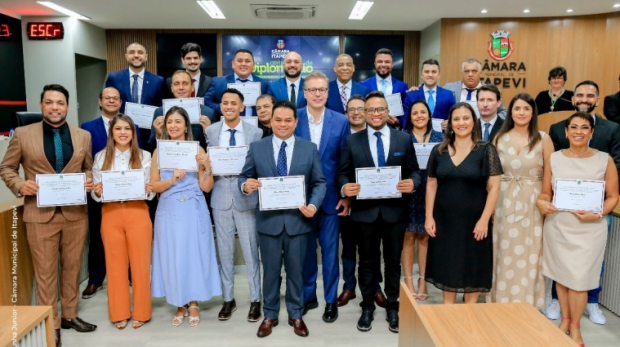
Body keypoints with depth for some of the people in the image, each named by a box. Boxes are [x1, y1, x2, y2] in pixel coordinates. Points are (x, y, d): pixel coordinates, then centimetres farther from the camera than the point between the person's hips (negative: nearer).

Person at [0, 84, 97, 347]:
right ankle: (51, 325, 18)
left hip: (76, 213, 2)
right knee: (45, 271, 5)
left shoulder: (83, 136, 7)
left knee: (72, 267, 13)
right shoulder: (22, 134, 0)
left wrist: (89, 181, -8)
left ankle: (70, 315, 29)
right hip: (40, 214, -2)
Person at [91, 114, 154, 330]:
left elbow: (151, 193, 5)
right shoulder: (101, 157, 7)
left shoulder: (144, 156, 4)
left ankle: (141, 312, 18)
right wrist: (97, 192, -14)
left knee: (140, 263, 4)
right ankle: (119, 313, 21)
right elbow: (95, 193, 7)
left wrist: (149, 191, -17)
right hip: (111, 215, 1)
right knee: (115, 264, 8)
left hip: (138, 214, -1)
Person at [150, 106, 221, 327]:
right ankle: (180, 305, 22)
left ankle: (193, 304, 20)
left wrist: (207, 166, -16)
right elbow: (154, 186, 1)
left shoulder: (197, 150, 1)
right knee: (172, 257, 6)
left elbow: (206, 187, -1)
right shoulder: (159, 152, 5)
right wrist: (173, 179, -16)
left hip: (193, 211, -1)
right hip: (169, 211, 2)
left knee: (194, 255, 4)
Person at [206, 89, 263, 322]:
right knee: (224, 251, 10)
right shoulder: (210, 131, 5)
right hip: (221, 197, 2)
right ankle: (228, 299, 25)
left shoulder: (255, 133, -1)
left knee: (250, 251, 4)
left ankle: (255, 300, 18)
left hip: (246, 197, -2)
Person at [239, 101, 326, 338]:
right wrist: (245, 185, -21)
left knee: (295, 270, 13)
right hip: (268, 220, 0)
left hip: (298, 220, 0)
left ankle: (295, 315, 31)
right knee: (270, 270, 12)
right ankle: (270, 315, 30)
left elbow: (319, 182, 1)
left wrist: (314, 205, -16)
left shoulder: (310, 149, 2)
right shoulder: (256, 148, 2)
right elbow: (244, 177, 3)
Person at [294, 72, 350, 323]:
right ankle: (307, 295, 30)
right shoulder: (292, 119, -2)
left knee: (330, 250, 9)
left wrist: (346, 195, -4)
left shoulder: (341, 121, -1)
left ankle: (331, 300, 25)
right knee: (305, 249, 13)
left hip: (330, 196, 0)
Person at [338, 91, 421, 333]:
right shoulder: (352, 141, 2)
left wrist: (413, 183, -18)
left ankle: (393, 307, 30)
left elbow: (414, 171, 4)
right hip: (364, 211, 0)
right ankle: (367, 307, 29)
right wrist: (345, 187, -19)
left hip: (395, 211, 0)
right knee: (367, 262, 13)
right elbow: (343, 173, 2)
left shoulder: (404, 139, 3)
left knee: (393, 262, 13)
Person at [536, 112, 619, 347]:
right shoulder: (554, 158, 2)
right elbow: (545, 192, 6)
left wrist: (597, 214, -16)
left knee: (579, 279, 2)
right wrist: (542, 203, -16)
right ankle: (565, 320, 30)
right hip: (557, 227, 2)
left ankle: (575, 327, 22)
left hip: (590, 229, -2)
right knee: (560, 274, 11)